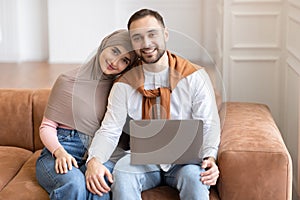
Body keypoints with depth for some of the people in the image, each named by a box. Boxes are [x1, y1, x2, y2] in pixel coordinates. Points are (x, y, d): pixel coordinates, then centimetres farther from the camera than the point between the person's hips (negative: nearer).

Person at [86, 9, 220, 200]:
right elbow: (110, 130, -3)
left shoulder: (195, 76, -2)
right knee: (121, 173, -30)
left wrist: (210, 157, -28)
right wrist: (94, 160, -25)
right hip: (143, 159, 2)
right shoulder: (124, 85, 3)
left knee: (195, 177, -34)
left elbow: (209, 126, -6)